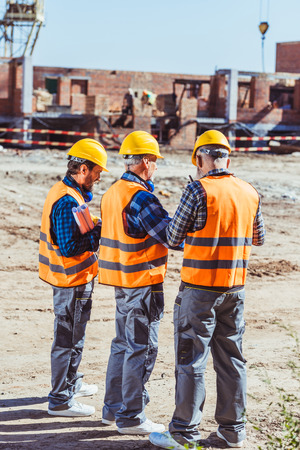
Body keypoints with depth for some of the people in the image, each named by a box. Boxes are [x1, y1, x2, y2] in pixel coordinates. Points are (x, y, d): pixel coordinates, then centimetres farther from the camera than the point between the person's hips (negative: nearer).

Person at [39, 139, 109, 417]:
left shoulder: (64, 192, 9)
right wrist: (100, 233, -18)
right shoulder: (68, 201, -24)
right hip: (73, 279, -11)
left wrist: (96, 228, 4)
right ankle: (60, 400, 9)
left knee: (72, 334, 24)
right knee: (68, 338, -1)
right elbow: (68, 247, -27)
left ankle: (71, 384, 40)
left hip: (70, 278, 11)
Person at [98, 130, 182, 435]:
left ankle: (113, 408, 26)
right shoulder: (140, 197, -20)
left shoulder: (112, 193, 9)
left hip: (121, 279, 9)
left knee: (123, 343, 18)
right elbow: (172, 236, -21)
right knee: (141, 348, -1)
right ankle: (131, 418, 5)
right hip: (142, 282, -9)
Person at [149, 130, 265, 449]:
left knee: (191, 359, 1)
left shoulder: (198, 190, -14)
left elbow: (173, 238, -8)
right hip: (235, 288, 6)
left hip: (200, 289, -6)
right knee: (231, 358, 13)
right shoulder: (250, 193, 4)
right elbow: (258, 238, 16)